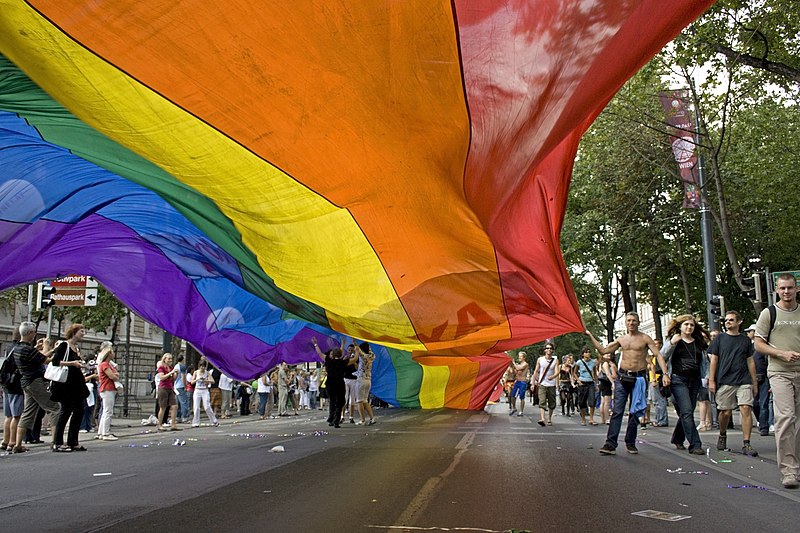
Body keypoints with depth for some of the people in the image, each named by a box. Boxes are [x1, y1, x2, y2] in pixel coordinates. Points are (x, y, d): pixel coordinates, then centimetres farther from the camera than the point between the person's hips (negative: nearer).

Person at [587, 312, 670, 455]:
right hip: (622, 376, 2)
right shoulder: (621, 339, 10)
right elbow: (603, 350, 12)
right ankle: (610, 444, -12)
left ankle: (630, 443, 17)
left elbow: (658, 355, -7)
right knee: (617, 411, -6)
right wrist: (590, 336, 9)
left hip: (638, 378, -2)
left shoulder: (645, 338, 0)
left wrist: (665, 374, -18)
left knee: (634, 412, 5)